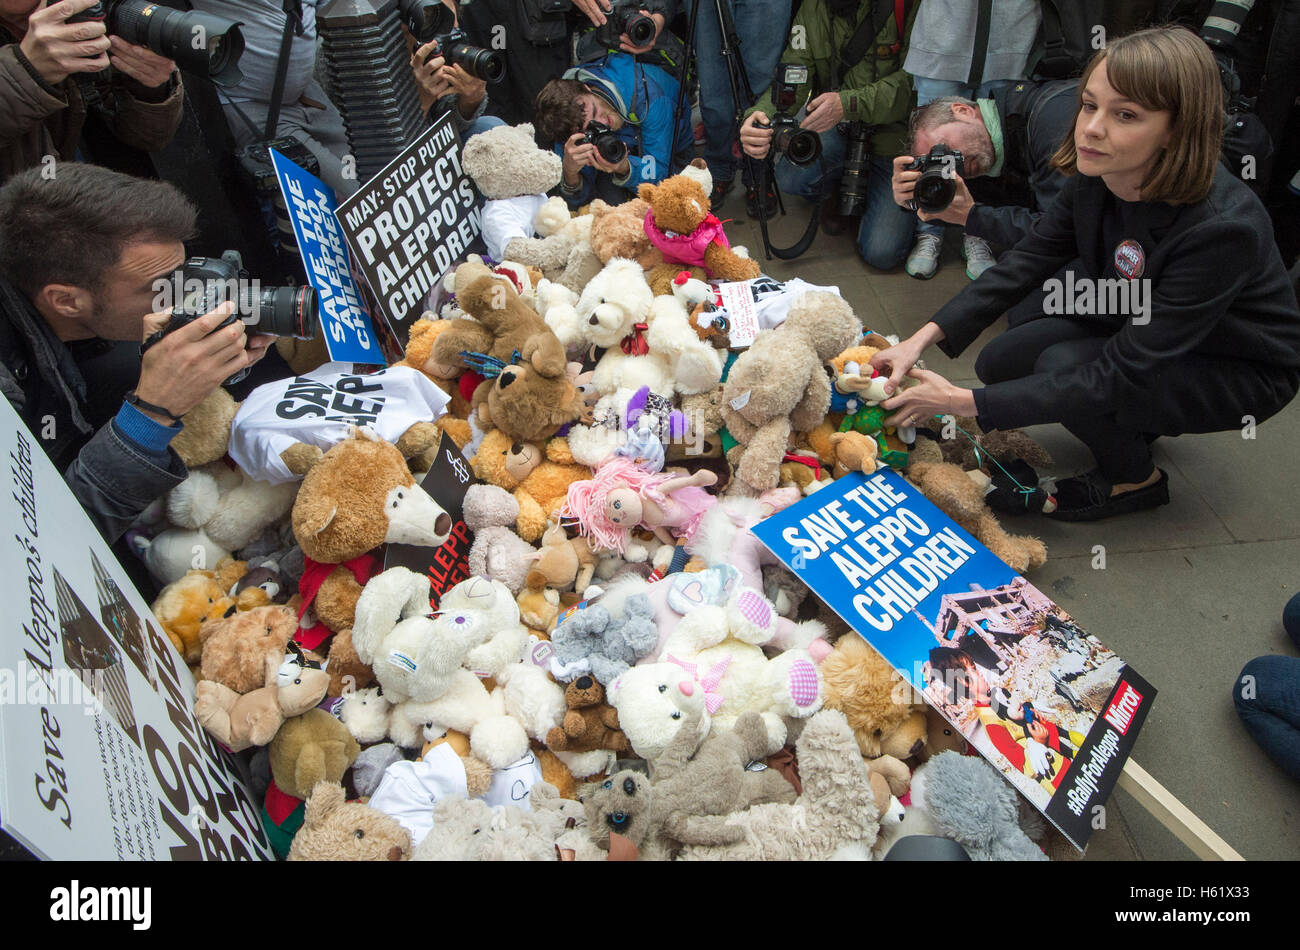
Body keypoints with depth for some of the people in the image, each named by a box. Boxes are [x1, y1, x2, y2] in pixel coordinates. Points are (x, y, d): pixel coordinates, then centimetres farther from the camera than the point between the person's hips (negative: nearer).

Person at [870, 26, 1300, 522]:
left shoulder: (1221, 227, -37)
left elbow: (1121, 373, -38)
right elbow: (1026, 260, -12)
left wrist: (965, 402, -39)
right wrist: (924, 337, -26)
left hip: (1237, 368, -7)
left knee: (1063, 369, -29)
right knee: (999, 362, -6)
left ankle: (1138, 480, 1)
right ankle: (1133, 421, 17)